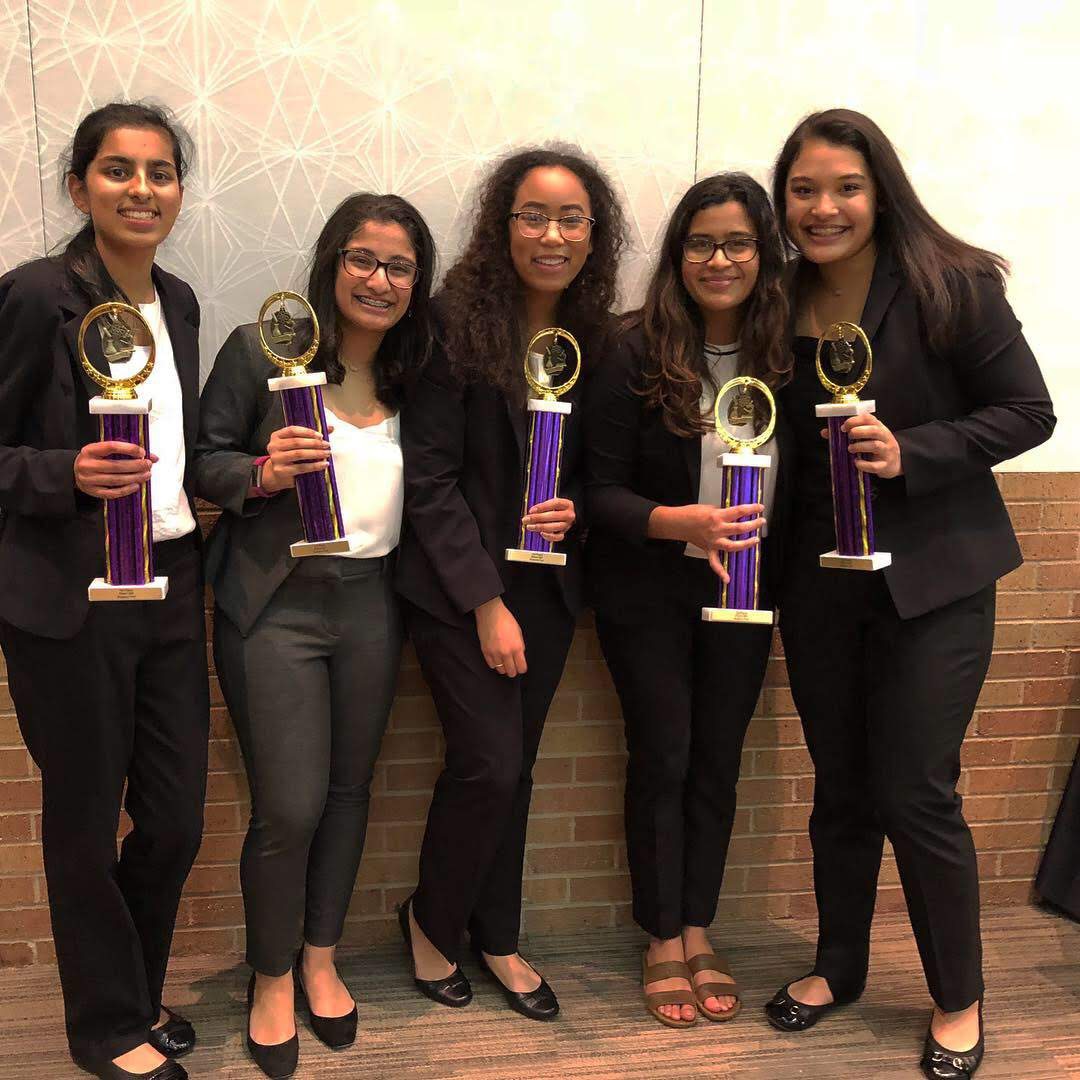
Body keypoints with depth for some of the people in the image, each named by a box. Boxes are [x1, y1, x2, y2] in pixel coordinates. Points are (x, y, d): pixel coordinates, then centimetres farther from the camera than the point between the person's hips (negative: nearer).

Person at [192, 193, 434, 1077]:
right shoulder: (260, 351, -6)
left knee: (350, 789, 14)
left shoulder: (415, 372, 6)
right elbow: (201, 462, -4)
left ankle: (320, 959, 34)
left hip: (373, 604, 4)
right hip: (276, 605, -4)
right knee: (289, 807, -4)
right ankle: (272, 979, 22)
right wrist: (263, 473, -23)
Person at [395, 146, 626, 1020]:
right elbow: (429, 475, -14)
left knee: (513, 762, 12)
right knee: (490, 764, -6)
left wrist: (573, 510, -11)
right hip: (459, 584, -4)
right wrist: (486, 603, -15)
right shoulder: (459, 324, -13)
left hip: (548, 583, 5)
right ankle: (432, 920, 22)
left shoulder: (595, 338, 3)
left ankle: (496, 937, 30)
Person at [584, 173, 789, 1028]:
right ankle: (664, 943, 21)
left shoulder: (785, 355, -5)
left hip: (743, 592, 3)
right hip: (648, 592, -3)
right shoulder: (636, 356, -14)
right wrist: (679, 521, -30)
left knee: (719, 760, 10)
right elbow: (600, 490, -14)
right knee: (662, 758, 4)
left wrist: (785, 586, -13)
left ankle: (699, 934, 27)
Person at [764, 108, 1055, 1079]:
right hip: (820, 576, 4)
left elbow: (1028, 412, -9)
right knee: (840, 787, 14)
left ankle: (958, 999, 21)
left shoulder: (951, 286, -10)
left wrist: (909, 454, -22)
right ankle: (839, 965, 34)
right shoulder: (780, 303, 2)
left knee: (915, 792, -1)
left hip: (933, 575, -4)